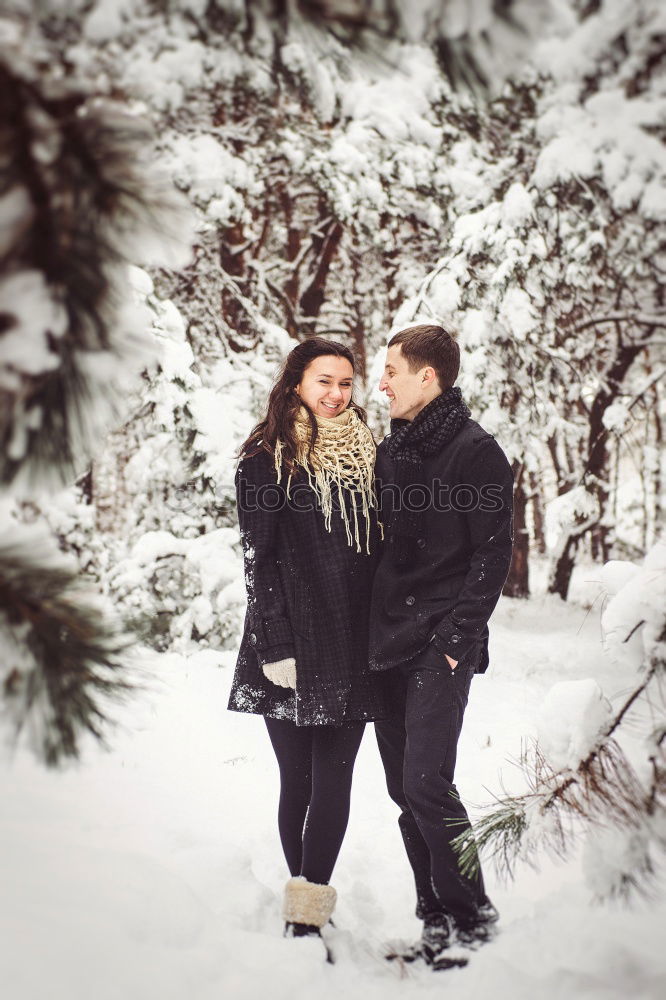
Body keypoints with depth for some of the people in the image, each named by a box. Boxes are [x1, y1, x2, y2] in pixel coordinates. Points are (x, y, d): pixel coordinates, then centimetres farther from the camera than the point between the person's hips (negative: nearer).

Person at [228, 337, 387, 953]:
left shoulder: (364, 456, 13)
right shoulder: (266, 461, 0)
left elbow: (379, 550, 15)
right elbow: (260, 557, -5)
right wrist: (278, 646, -12)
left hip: (353, 643, 3)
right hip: (294, 644, -3)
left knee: (333, 780, -2)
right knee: (299, 780, 2)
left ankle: (307, 909, 1)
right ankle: (308, 908, 12)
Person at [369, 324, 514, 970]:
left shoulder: (475, 451, -6)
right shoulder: (389, 450, 16)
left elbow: (492, 554, -9)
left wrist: (459, 636, -16)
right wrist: (370, 630, 12)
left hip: (441, 647, -7)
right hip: (389, 646, 7)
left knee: (425, 783, -14)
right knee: (404, 790, 8)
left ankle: (471, 913, 3)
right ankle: (437, 919, 17)